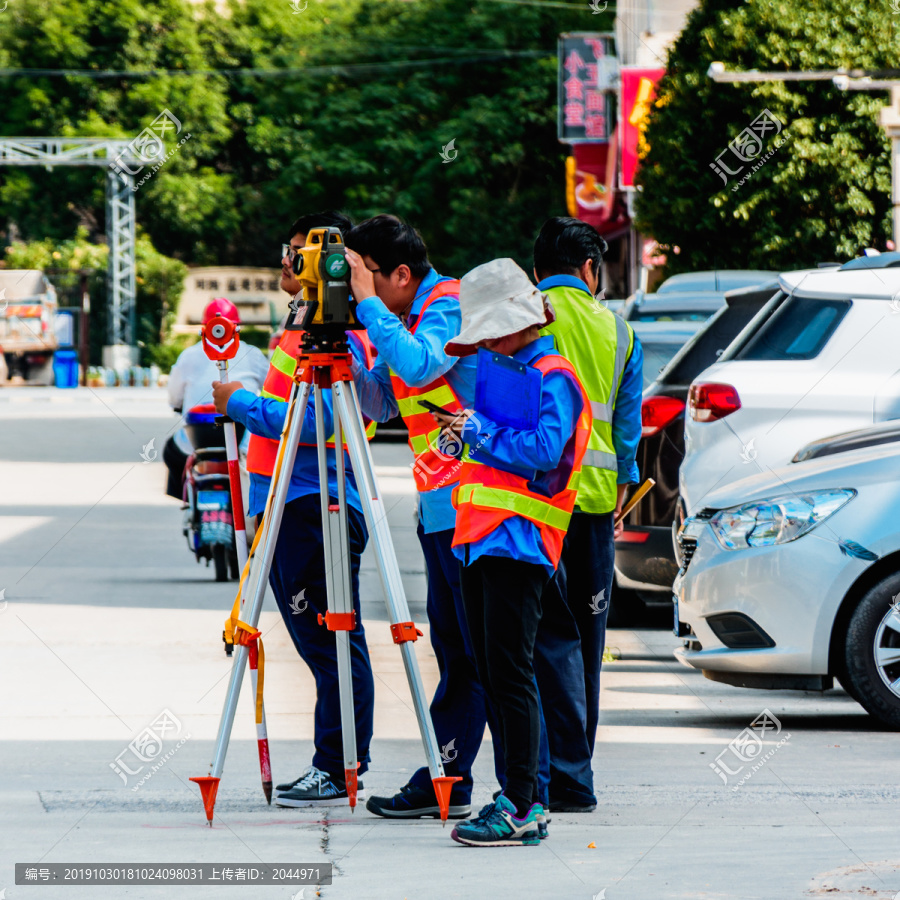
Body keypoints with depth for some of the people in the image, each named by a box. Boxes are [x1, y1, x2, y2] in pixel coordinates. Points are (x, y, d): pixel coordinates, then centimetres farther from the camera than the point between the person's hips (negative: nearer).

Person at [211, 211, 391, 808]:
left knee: (331, 645, -8)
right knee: (324, 646, 11)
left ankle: (340, 771, -6)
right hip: (294, 507, 11)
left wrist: (241, 403, -13)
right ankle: (334, 770, 15)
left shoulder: (336, 338, -13)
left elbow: (313, 422, -22)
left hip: (313, 507, -11)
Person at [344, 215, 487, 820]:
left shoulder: (450, 305, -10)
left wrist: (367, 303, -21)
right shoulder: (407, 318, 17)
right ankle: (445, 781, 12)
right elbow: (372, 401, 18)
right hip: (440, 506, 10)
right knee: (454, 650, 10)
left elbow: (419, 365, -29)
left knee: (483, 652, -7)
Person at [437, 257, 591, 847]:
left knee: (511, 675, -11)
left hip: (518, 543, -9)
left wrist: (481, 433, -10)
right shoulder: (502, 371, 20)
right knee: (494, 677, 9)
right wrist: (468, 432, 11)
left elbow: (545, 449, -19)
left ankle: (522, 809, -12)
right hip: (482, 540, 9)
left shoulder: (554, 376, -7)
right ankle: (520, 797, 13)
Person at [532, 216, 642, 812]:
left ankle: (570, 780, -12)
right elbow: (628, 427, 13)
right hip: (598, 497, 4)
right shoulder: (619, 331, 11)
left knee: (552, 637, -6)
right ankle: (573, 767, 19)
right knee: (586, 638, 12)